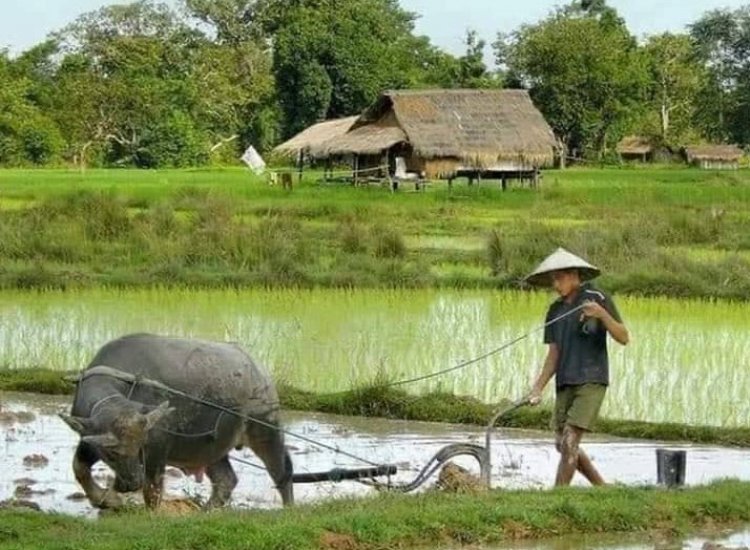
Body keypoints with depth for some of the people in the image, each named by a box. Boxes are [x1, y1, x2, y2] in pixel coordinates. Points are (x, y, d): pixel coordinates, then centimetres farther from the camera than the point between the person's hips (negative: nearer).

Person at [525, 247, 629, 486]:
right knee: (563, 445, 7)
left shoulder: (597, 299, -4)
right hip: (565, 384, 7)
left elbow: (623, 338, -8)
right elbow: (554, 354, 12)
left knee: (569, 442, -13)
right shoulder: (556, 310, 13)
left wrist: (602, 314, -23)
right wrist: (538, 387, 1)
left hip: (591, 381, -7)